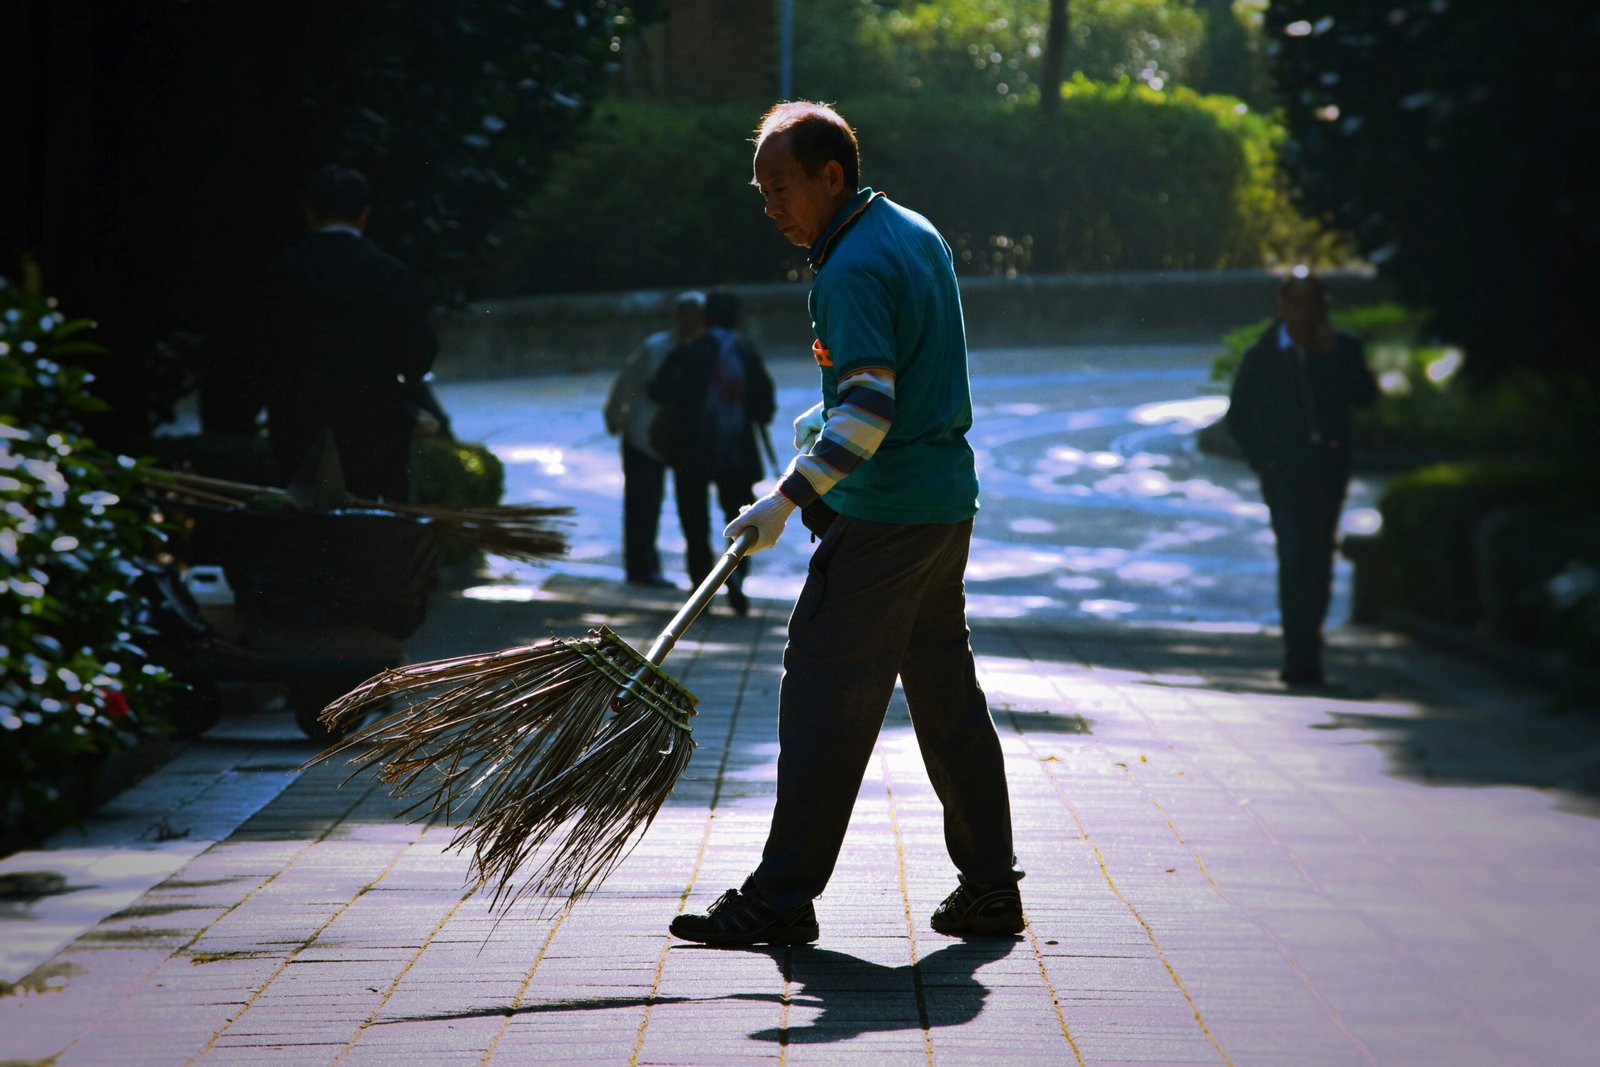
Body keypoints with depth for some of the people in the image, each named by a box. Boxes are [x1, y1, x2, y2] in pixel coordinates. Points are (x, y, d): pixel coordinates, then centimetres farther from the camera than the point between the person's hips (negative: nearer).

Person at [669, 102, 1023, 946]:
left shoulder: (852, 269, -17)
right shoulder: (918, 234, 13)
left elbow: (868, 413, -25)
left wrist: (789, 496, -25)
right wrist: (828, 416, 24)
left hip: (882, 517, -10)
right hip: (949, 500, 10)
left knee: (824, 696, -6)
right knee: (947, 696, 13)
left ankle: (781, 898, -3)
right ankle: (990, 887, 16)